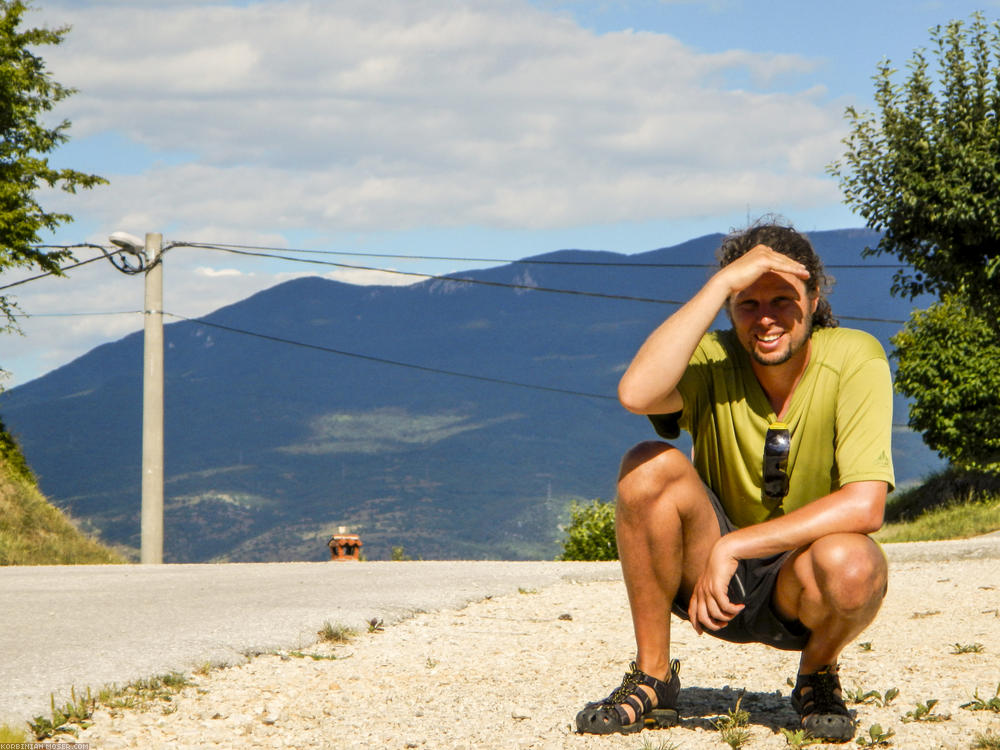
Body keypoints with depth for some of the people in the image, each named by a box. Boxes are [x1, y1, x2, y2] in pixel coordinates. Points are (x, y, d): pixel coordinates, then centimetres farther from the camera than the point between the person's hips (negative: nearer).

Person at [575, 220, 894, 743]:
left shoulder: (855, 359, -16)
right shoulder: (712, 361, -13)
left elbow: (864, 507, -26)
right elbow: (636, 393, -38)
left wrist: (731, 547, -29)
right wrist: (723, 281, -33)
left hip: (799, 589, -1)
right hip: (716, 575, 1)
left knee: (850, 564, -37)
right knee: (649, 466, -25)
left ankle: (817, 676, 1)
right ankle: (652, 680, -10)